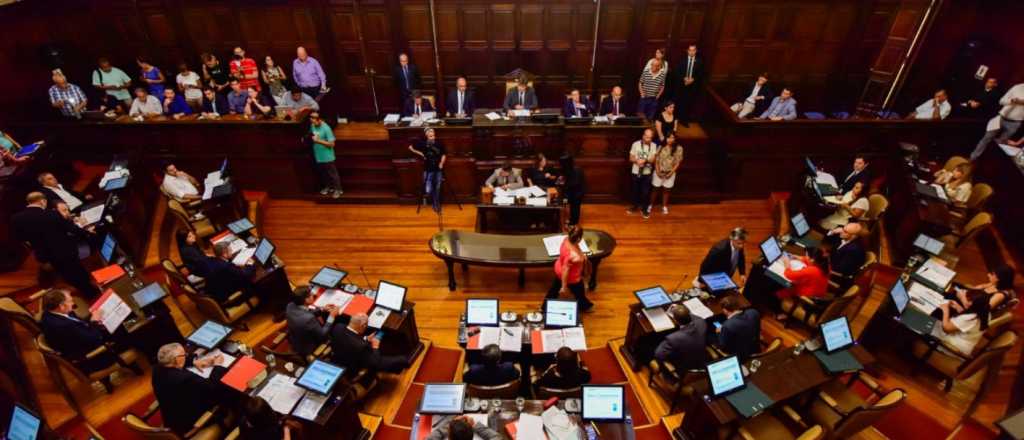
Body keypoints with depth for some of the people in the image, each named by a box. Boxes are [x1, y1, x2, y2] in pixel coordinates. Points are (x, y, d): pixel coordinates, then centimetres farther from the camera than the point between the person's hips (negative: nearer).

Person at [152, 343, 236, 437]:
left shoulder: (158, 369, -13)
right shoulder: (185, 378, -38)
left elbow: (173, 362, 11)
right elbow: (212, 386, -25)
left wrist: (194, 361, 0)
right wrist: (217, 366, -10)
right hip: (188, 423, -8)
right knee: (229, 391, -1)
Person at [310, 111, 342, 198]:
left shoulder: (326, 128, -23)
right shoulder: (312, 126, -2)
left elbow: (331, 144, -22)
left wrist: (318, 141, -29)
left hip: (327, 157, -7)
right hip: (318, 155, 7)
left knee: (332, 173, 8)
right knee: (322, 173, 21)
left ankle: (338, 189, 24)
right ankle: (328, 186, 41)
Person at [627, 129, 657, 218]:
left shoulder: (654, 146, -4)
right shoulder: (636, 144, -6)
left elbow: (653, 159, -10)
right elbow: (631, 158, -2)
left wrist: (645, 160, -30)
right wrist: (637, 161, -23)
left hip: (647, 173, 0)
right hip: (636, 172, 0)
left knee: (645, 192, 5)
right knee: (635, 191, 13)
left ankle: (644, 209, 21)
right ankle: (634, 206, 31)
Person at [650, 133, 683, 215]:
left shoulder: (678, 148, -10)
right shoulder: (660, 147, -8)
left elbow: (678, 162, -6)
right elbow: (656, 160, -4)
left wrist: (671, 172, -13)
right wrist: (657, 171, -13)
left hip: (670, 173, 0)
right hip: (659, 172, 0)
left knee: (666, 190, 13)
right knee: (655, 189, 10)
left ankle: (664, 207, 30)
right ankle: (650, 205, 26)